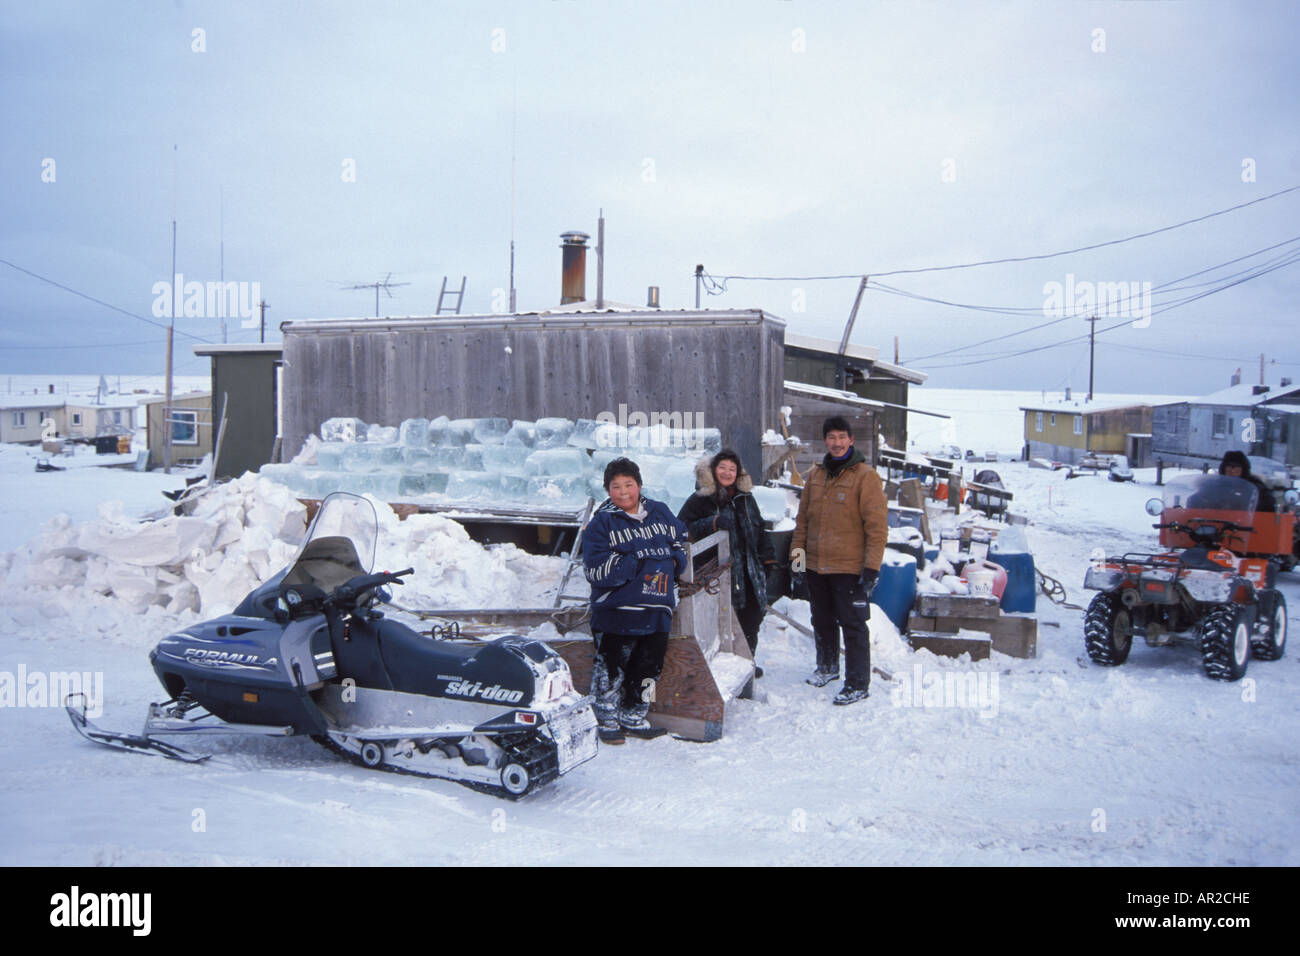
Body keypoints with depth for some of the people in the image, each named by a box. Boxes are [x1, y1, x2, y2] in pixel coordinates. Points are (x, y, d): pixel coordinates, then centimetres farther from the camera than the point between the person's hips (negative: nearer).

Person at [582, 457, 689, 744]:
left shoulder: (660, 513, 9)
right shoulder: (601, 523, -4)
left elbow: (681, 539, 24)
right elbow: (597, 569, -14)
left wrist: (673, 560, 1)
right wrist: (640, 564, -19)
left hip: (657, 609, 5)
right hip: (616, 611, -5)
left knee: (649, 667, 12)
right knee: (612, 669, 1)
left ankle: (634, 718, 28)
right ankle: (607, 720, 17)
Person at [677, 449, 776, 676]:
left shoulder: (745, 498, 15)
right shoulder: (700, 500, -4)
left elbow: (759, 529, 24)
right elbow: (681, 529, -11)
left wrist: (767, 558, 20)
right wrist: (713, 523, -21)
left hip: (750, 571, 6)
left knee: (753, 615, 9)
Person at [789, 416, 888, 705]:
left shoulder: (865, 476, -9)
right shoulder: (816, 475, 9)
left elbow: (877, 525, -12)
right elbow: (803, 517, 17)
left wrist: (872, 567, -16)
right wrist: (798, 549, 9)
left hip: (849, 568, -6)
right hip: (815, 565, 6)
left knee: (853, 625, -2)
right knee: (822, 621, 19)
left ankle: (857, 684, 6)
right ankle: (827, 667, 38)